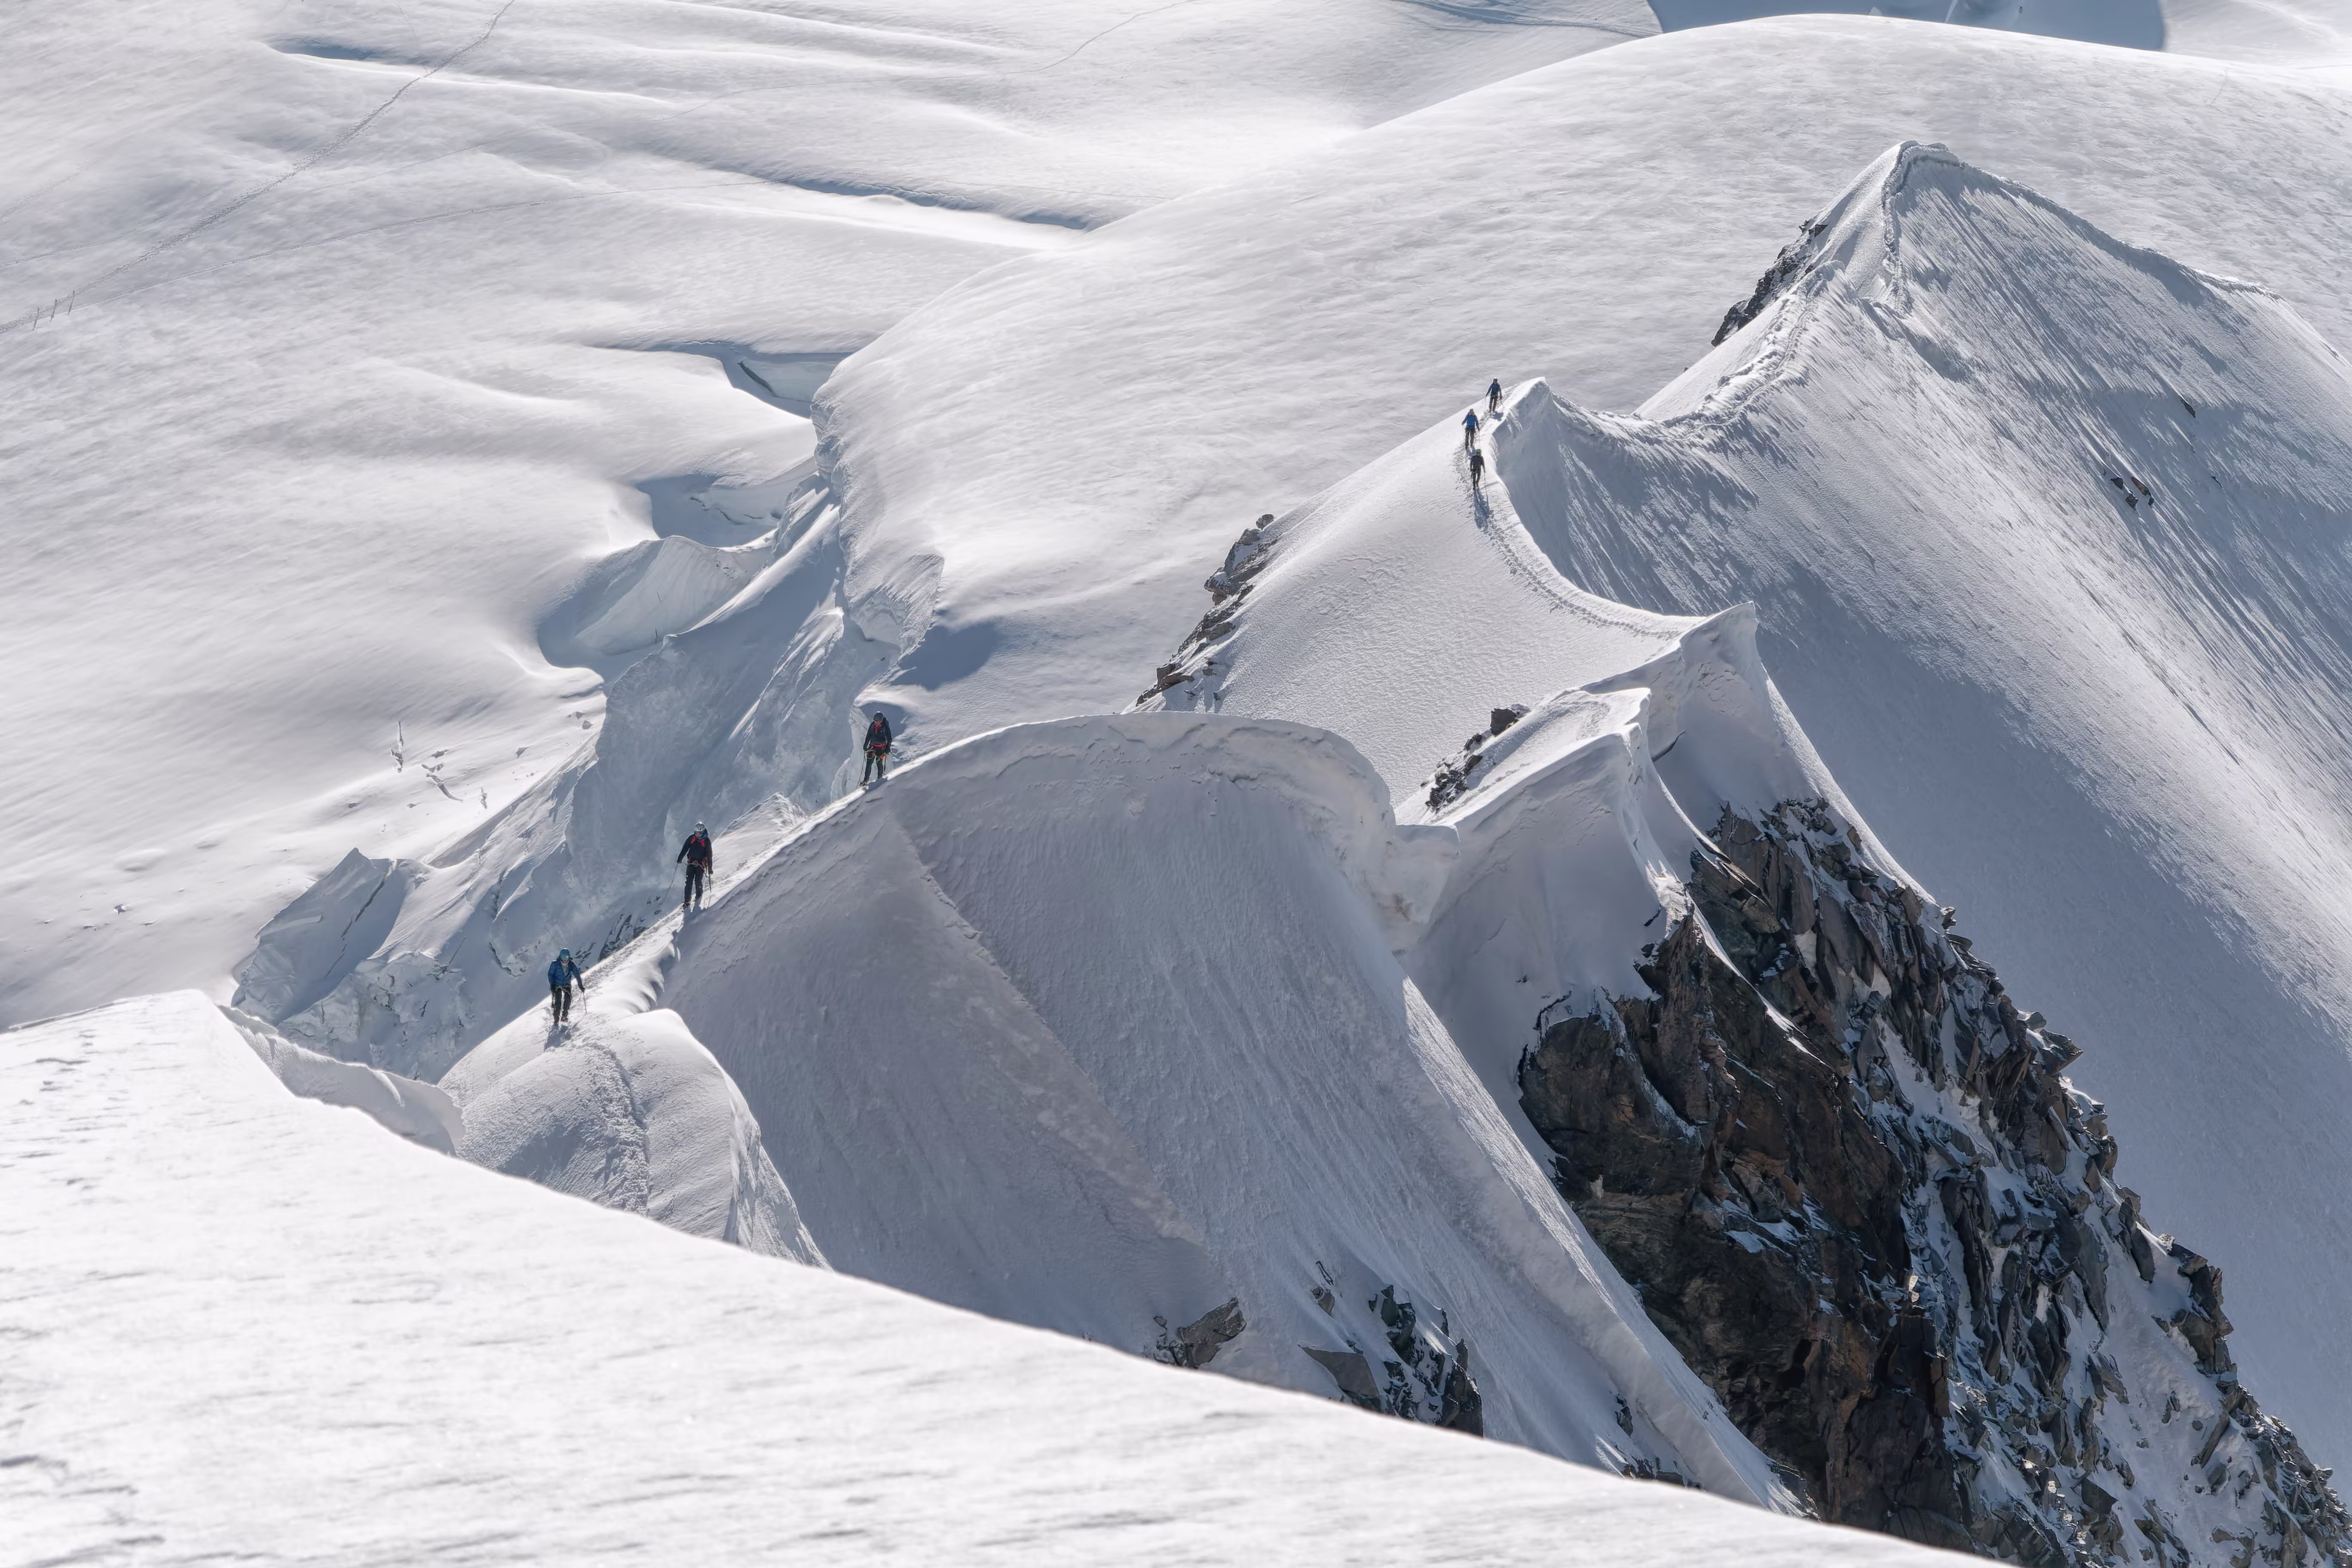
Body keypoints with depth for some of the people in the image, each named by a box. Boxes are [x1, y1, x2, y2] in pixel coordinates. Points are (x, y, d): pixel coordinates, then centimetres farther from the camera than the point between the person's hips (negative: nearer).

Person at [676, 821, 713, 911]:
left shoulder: (706, 841, -5)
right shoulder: (692, 838, 1)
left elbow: (709, 855, -3)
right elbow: (685, 848, 6)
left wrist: (710, 868, -5)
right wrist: (680, 858, -5)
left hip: (701, 863, -2)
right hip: (691, 862, 2)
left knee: (698, 881, -8)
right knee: (689, 882, -5)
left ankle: (699, 897, 20)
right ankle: (687, 902, 0)